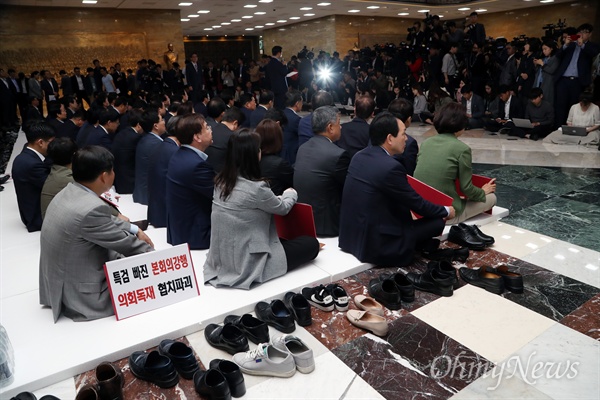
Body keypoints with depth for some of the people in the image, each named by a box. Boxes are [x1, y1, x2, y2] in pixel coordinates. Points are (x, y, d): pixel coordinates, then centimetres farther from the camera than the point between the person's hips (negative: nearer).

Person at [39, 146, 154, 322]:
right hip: (81, 297, -9)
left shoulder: (69, 193, -2)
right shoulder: (92, 209, -29)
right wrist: (151, 252, 1)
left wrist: (135, 229, 9)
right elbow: (126, 245, -16)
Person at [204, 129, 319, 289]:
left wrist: (283, 195, 18)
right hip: (247, 265, -8)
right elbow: (283, 208, -4)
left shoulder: (221, 181, -2)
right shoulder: (256, 188, -24)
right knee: (311, 243, 4)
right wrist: (291, 194, 17)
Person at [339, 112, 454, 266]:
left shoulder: (360, 156, 3)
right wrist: (446, 211, 9)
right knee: (437, 222, 2)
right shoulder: (390, 167, -23)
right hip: (374, 244, -8)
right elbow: (417, 204, -10)